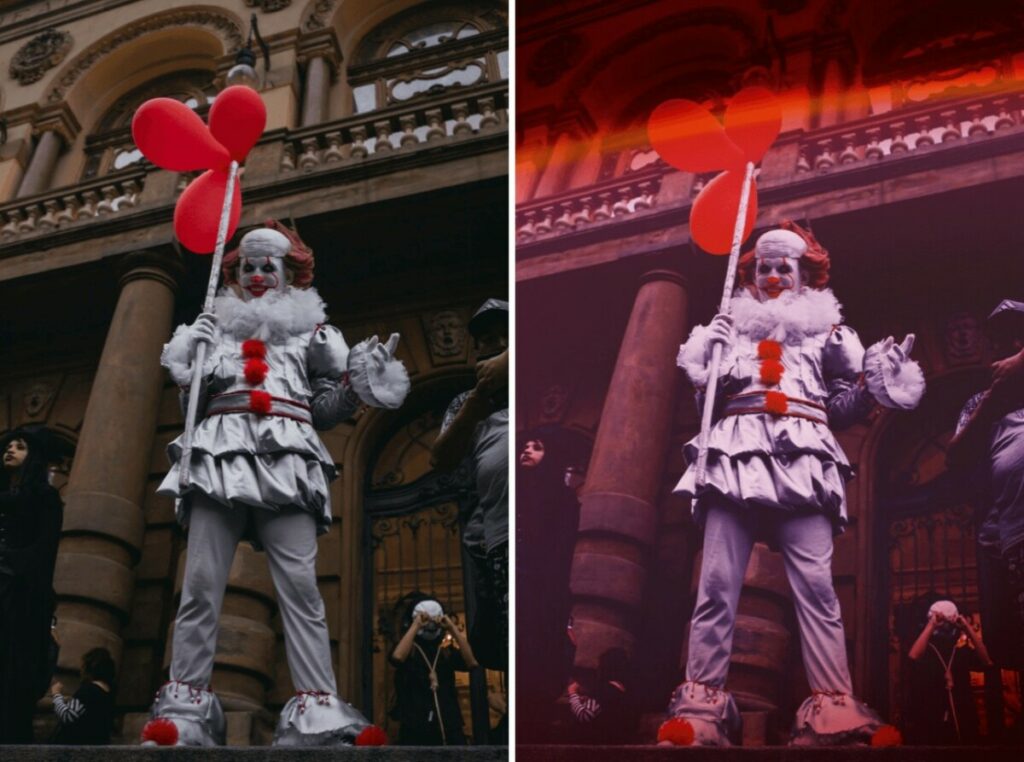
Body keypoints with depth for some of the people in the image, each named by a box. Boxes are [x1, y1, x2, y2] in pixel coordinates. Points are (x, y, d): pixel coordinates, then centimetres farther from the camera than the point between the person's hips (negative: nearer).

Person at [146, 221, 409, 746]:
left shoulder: (308, 328, 22)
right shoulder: (214, 325, 26)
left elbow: (324, 408, 17)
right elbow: (191, 396, 23)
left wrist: (358, 382, 2)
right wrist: (193, 367, 4)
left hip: (287, 462, -1)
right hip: (219, 456, 1)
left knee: (300, 586, -12)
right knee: (201, 584, -6)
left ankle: (318, 712, -15)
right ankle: (186, 707, -1)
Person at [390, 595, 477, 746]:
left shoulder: (447, 653, 13)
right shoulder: (409, 651, 2)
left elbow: (471, 662, -5)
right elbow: (397, 657, -22)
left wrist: (452, 628, -6)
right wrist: (416, 626, -16)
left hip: (449, 728, 4)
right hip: (415, 729, -4)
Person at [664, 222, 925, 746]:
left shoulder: (824, 329, 23)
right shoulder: (731, 327, 25)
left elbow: (841, 408, 18)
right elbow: (705, 398, 21)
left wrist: (871, 384, 0)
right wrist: (712, 375, 1)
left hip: (802, 458, 0)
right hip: (737, 453, 1)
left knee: (816, 585, -13)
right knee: (717, 585, -11)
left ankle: (833, 708, -17)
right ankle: (701, 708, -14)